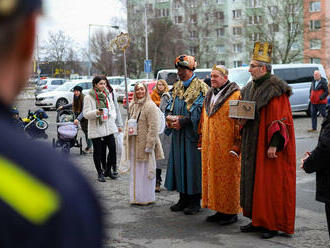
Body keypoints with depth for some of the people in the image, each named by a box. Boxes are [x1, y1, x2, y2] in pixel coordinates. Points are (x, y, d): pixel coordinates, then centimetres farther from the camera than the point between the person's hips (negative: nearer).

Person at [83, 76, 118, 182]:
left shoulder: (107, 95, 9)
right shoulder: (88, 97, -7)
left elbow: (113, 108, 19)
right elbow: (86, 114, -9)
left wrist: (112, 117, 1)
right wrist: (96, 112, -25)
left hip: (108, 127, 4)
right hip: (96, 128, -4)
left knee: (113, 148, -2)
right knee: (98, 151, 4)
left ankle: (108, 170, 17)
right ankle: (100, 173, 18)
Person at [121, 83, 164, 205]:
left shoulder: (150, 106, -10)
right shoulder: (133, 106, 14)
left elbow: (153, 127, -16)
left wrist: (150, 144, -20)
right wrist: (126, 140, 14)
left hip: (144, 143, -8)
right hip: (134, 144, 8)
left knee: (145, 171, -2)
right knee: (135, 171, 12)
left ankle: (146, 198, 7)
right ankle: (136, 197, 21)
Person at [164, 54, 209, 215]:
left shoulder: (200, 87, -6)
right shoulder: (177, 87, 16)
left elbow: (199, 111, -14)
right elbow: (171, 106, 18)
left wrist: (182, 120, -19)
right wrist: (169, 116, -3)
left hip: (192, 133, -7)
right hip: (178, 132, 7)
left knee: (193, 164, -3)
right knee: (179, 164, 9)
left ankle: (195, 201, 6)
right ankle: (184, 199, 19)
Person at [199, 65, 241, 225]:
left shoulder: (235, 95, -9)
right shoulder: (210, 96, 15)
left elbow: (240, 121, -13)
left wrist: (237, 145, -18)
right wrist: (202, 141, 17)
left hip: (226, 146, -7)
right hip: (210, 147, 8)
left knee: (228, 177, -2)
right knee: (213, 176, 10)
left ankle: (231, 212, 8)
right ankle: (219, 210, 19)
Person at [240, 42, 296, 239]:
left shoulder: (276, 90, -14)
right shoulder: (251, 88, 12)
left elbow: (280, 119, -19)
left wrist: (274, 144, -23)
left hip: (269, 147, -9)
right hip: (253, 146, 9)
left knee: (271, 184, -3)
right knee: (254, 182, 12)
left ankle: (274, 224, 7)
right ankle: (258, 220, 22)